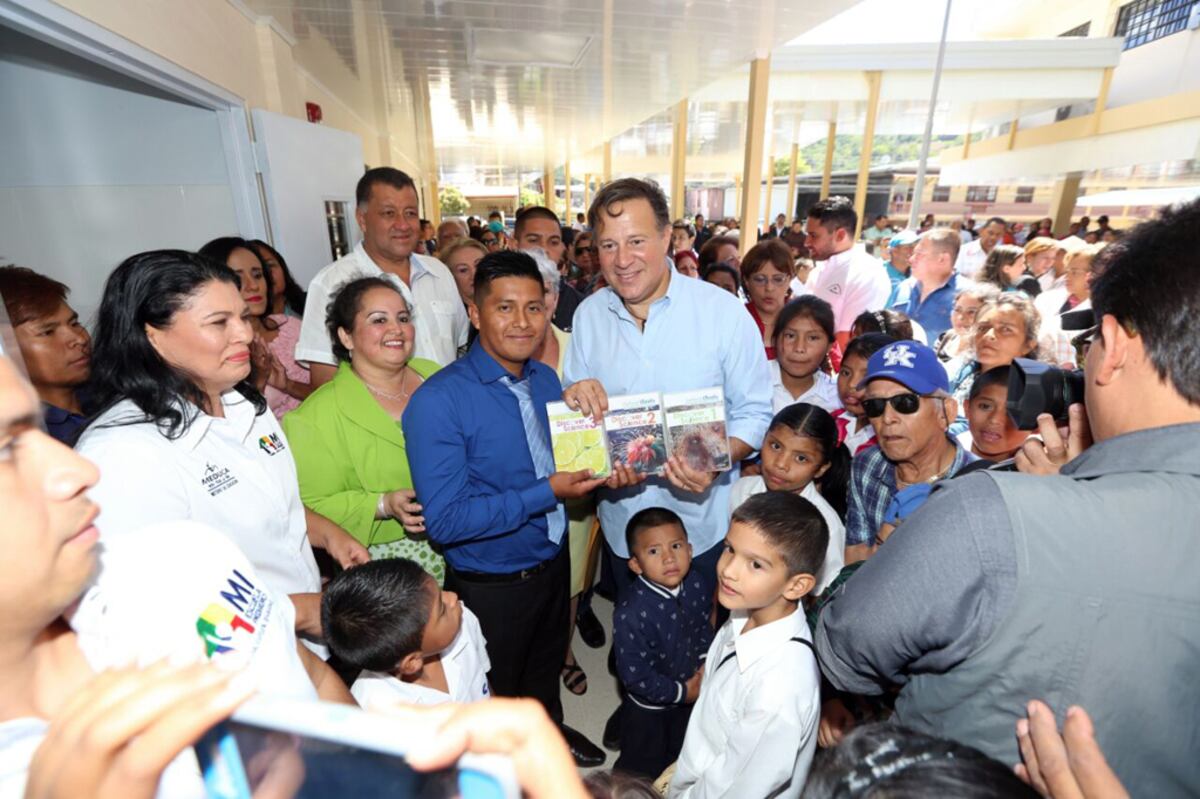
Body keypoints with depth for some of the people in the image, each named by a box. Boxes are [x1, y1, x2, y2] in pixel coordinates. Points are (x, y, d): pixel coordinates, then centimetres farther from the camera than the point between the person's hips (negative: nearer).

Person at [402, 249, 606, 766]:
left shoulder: (546, 380, -5)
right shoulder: (439, 401, -26)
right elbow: (444, 520, -27)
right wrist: (547, 493, -29)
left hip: (553, 562, 6)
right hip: (490, 585, -5)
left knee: (546, 666, 32)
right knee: (495, 698, 23)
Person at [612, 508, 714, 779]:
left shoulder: (698, 587, -19)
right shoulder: (631, 613, -37)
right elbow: (634, 674, -27)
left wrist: (704, 663, -9)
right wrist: (681, 692, -18)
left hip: (692, 695, 5)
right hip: (648, 706, -5)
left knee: (681, 757, 33)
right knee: (641, 769, 21)